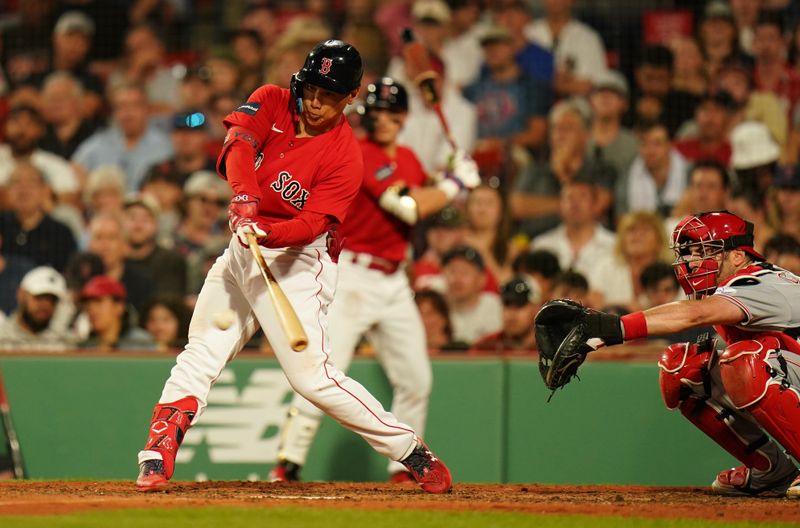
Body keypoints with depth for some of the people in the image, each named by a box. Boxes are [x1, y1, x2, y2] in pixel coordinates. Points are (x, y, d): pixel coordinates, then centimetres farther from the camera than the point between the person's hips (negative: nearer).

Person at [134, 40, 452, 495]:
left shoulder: (346, 157, -14)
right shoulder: (272, 103, 0)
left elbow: (313, 223, -23)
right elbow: (239, 143, -19)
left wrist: (266, 234, -42)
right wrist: (244, 196, -39)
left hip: (298, 260, -6)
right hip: (242, 251, 6)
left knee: (313, 377, -12)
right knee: (200, 354, 3)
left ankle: (412, 452, -3)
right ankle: (157, 457, 7)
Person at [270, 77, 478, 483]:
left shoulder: (408, 160, 14)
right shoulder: (360, 154, -13)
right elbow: (409, 208, -20)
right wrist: (456, 183, -8)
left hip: (394, 281, 8)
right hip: (351, 277, -8)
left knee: (416, 380, 9)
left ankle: (404, 468, 24)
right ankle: (287, 465, -14)